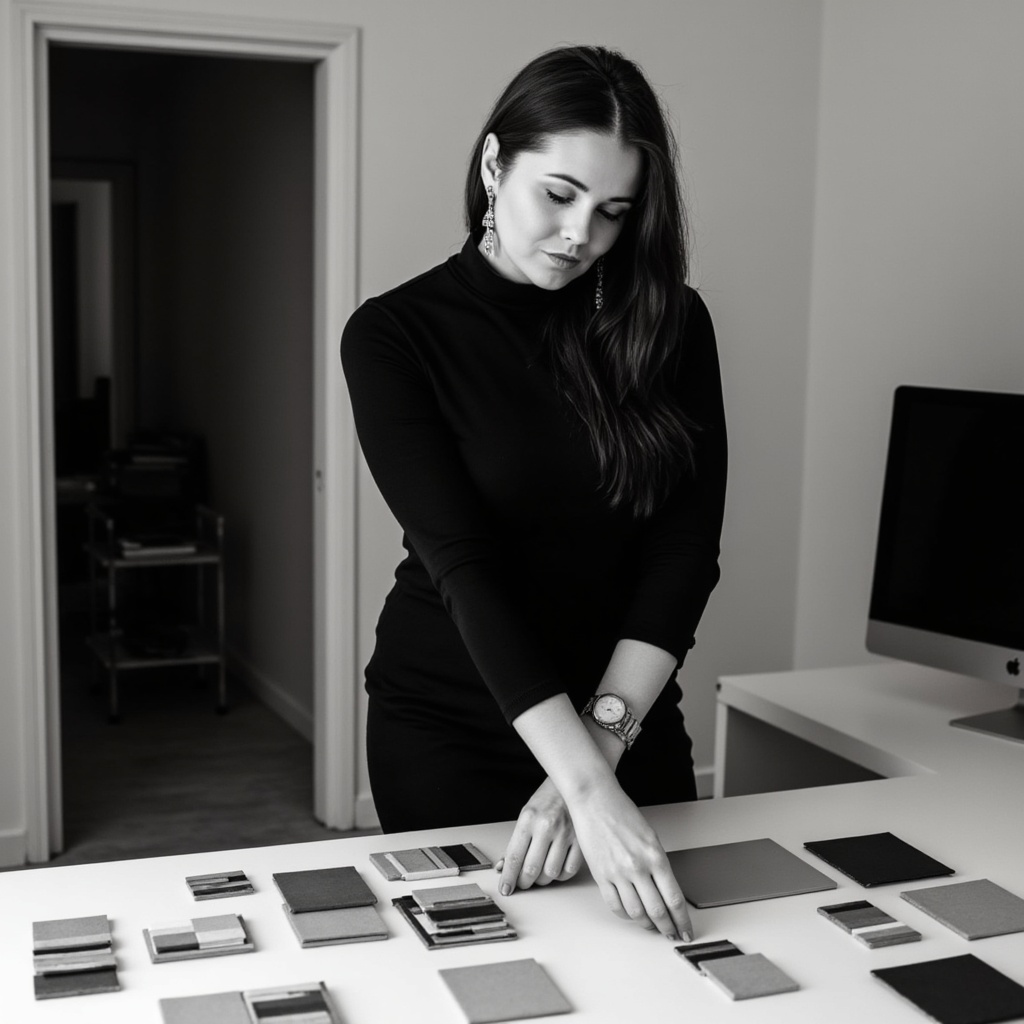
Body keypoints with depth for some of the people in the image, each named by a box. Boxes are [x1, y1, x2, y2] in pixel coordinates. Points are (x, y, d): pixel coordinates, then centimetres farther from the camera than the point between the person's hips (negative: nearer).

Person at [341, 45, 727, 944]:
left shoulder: (667, 323, -4)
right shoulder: (395, 335, -13)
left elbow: (685, 549, -10)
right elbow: (463, 564, -22)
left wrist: (601, 749, -21)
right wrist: (589, 784, -31)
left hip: (629, 714, 3)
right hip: (450, 723, -2)